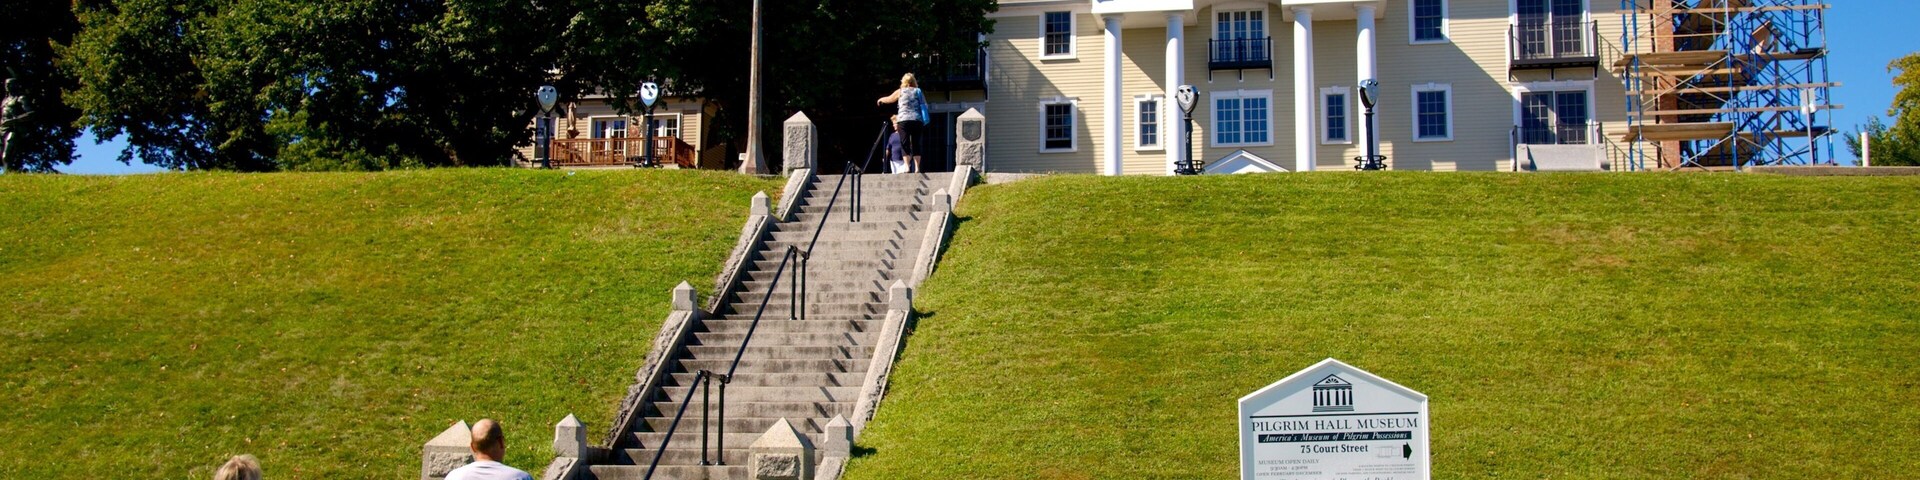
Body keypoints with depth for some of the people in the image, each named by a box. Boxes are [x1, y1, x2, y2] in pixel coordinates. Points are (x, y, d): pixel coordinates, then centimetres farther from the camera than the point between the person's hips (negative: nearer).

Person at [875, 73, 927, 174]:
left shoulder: (900, 92, 9)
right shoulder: (918, 92, 13)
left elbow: (889, 99, 24)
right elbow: (925, 106, 11)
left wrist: (880, 100, 43)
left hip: (904, 120, -2)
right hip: (917, 120, 2)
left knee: (905, 144, -4)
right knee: (916, 144, 6)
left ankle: (907, 167, -16)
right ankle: (917, 168, 1)